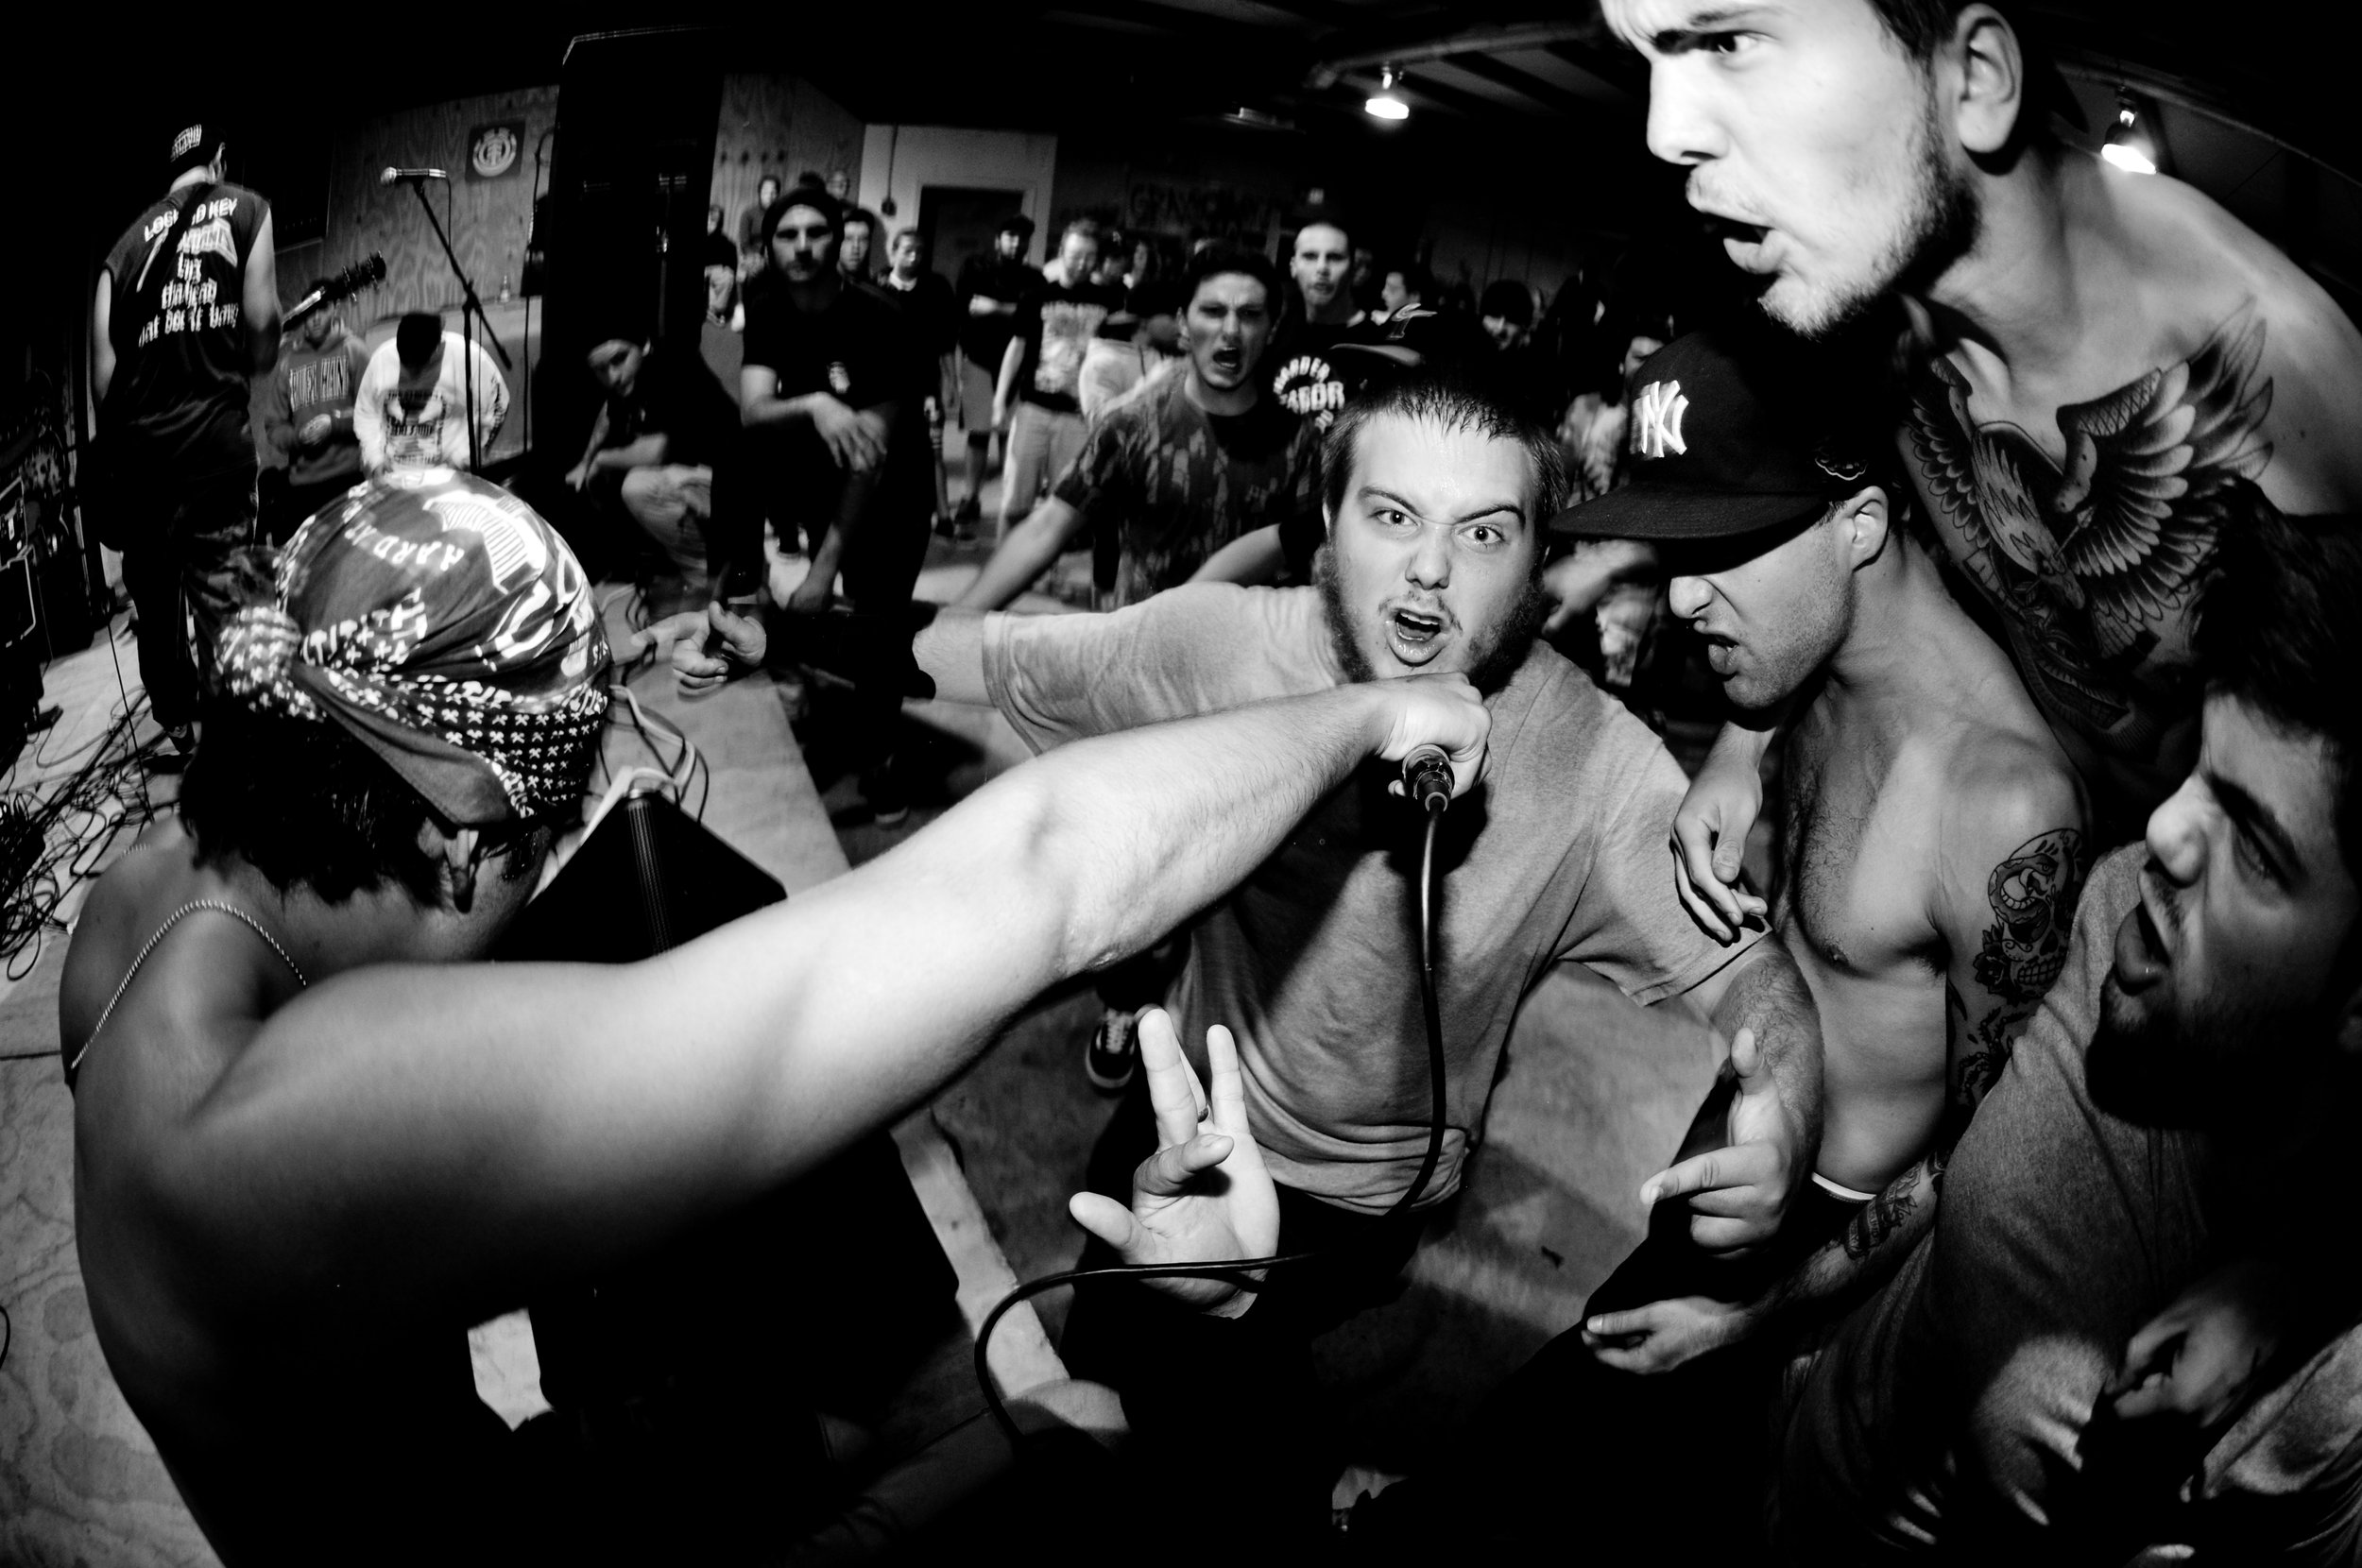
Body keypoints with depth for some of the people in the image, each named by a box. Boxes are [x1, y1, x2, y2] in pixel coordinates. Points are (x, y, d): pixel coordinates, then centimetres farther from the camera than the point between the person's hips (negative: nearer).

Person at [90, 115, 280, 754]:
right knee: (219, 593, -2)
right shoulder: (246, 209, 4)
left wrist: (113, 448, 17)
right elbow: (262, 321, -7)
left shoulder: (129, 239, 13)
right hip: (214, 435, -4)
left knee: (153, 593, 16)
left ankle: (176, 724, 30)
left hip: (134, 444, 4)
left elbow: (102, 371, 7)